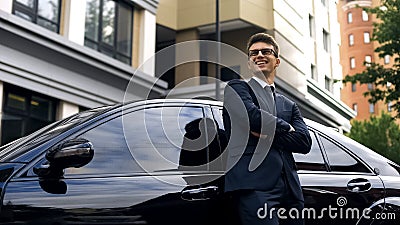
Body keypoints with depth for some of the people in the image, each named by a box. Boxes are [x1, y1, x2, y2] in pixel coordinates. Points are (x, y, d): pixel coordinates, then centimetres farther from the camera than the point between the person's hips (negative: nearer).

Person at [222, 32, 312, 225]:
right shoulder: (237, 87, 10)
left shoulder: (289, 106, 25)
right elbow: (252, 115, -11)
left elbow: (305, 142, 9)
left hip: (290, 188, 6)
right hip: (255, 186, -6)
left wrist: (269, 133, -6)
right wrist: (285, 128, 6)